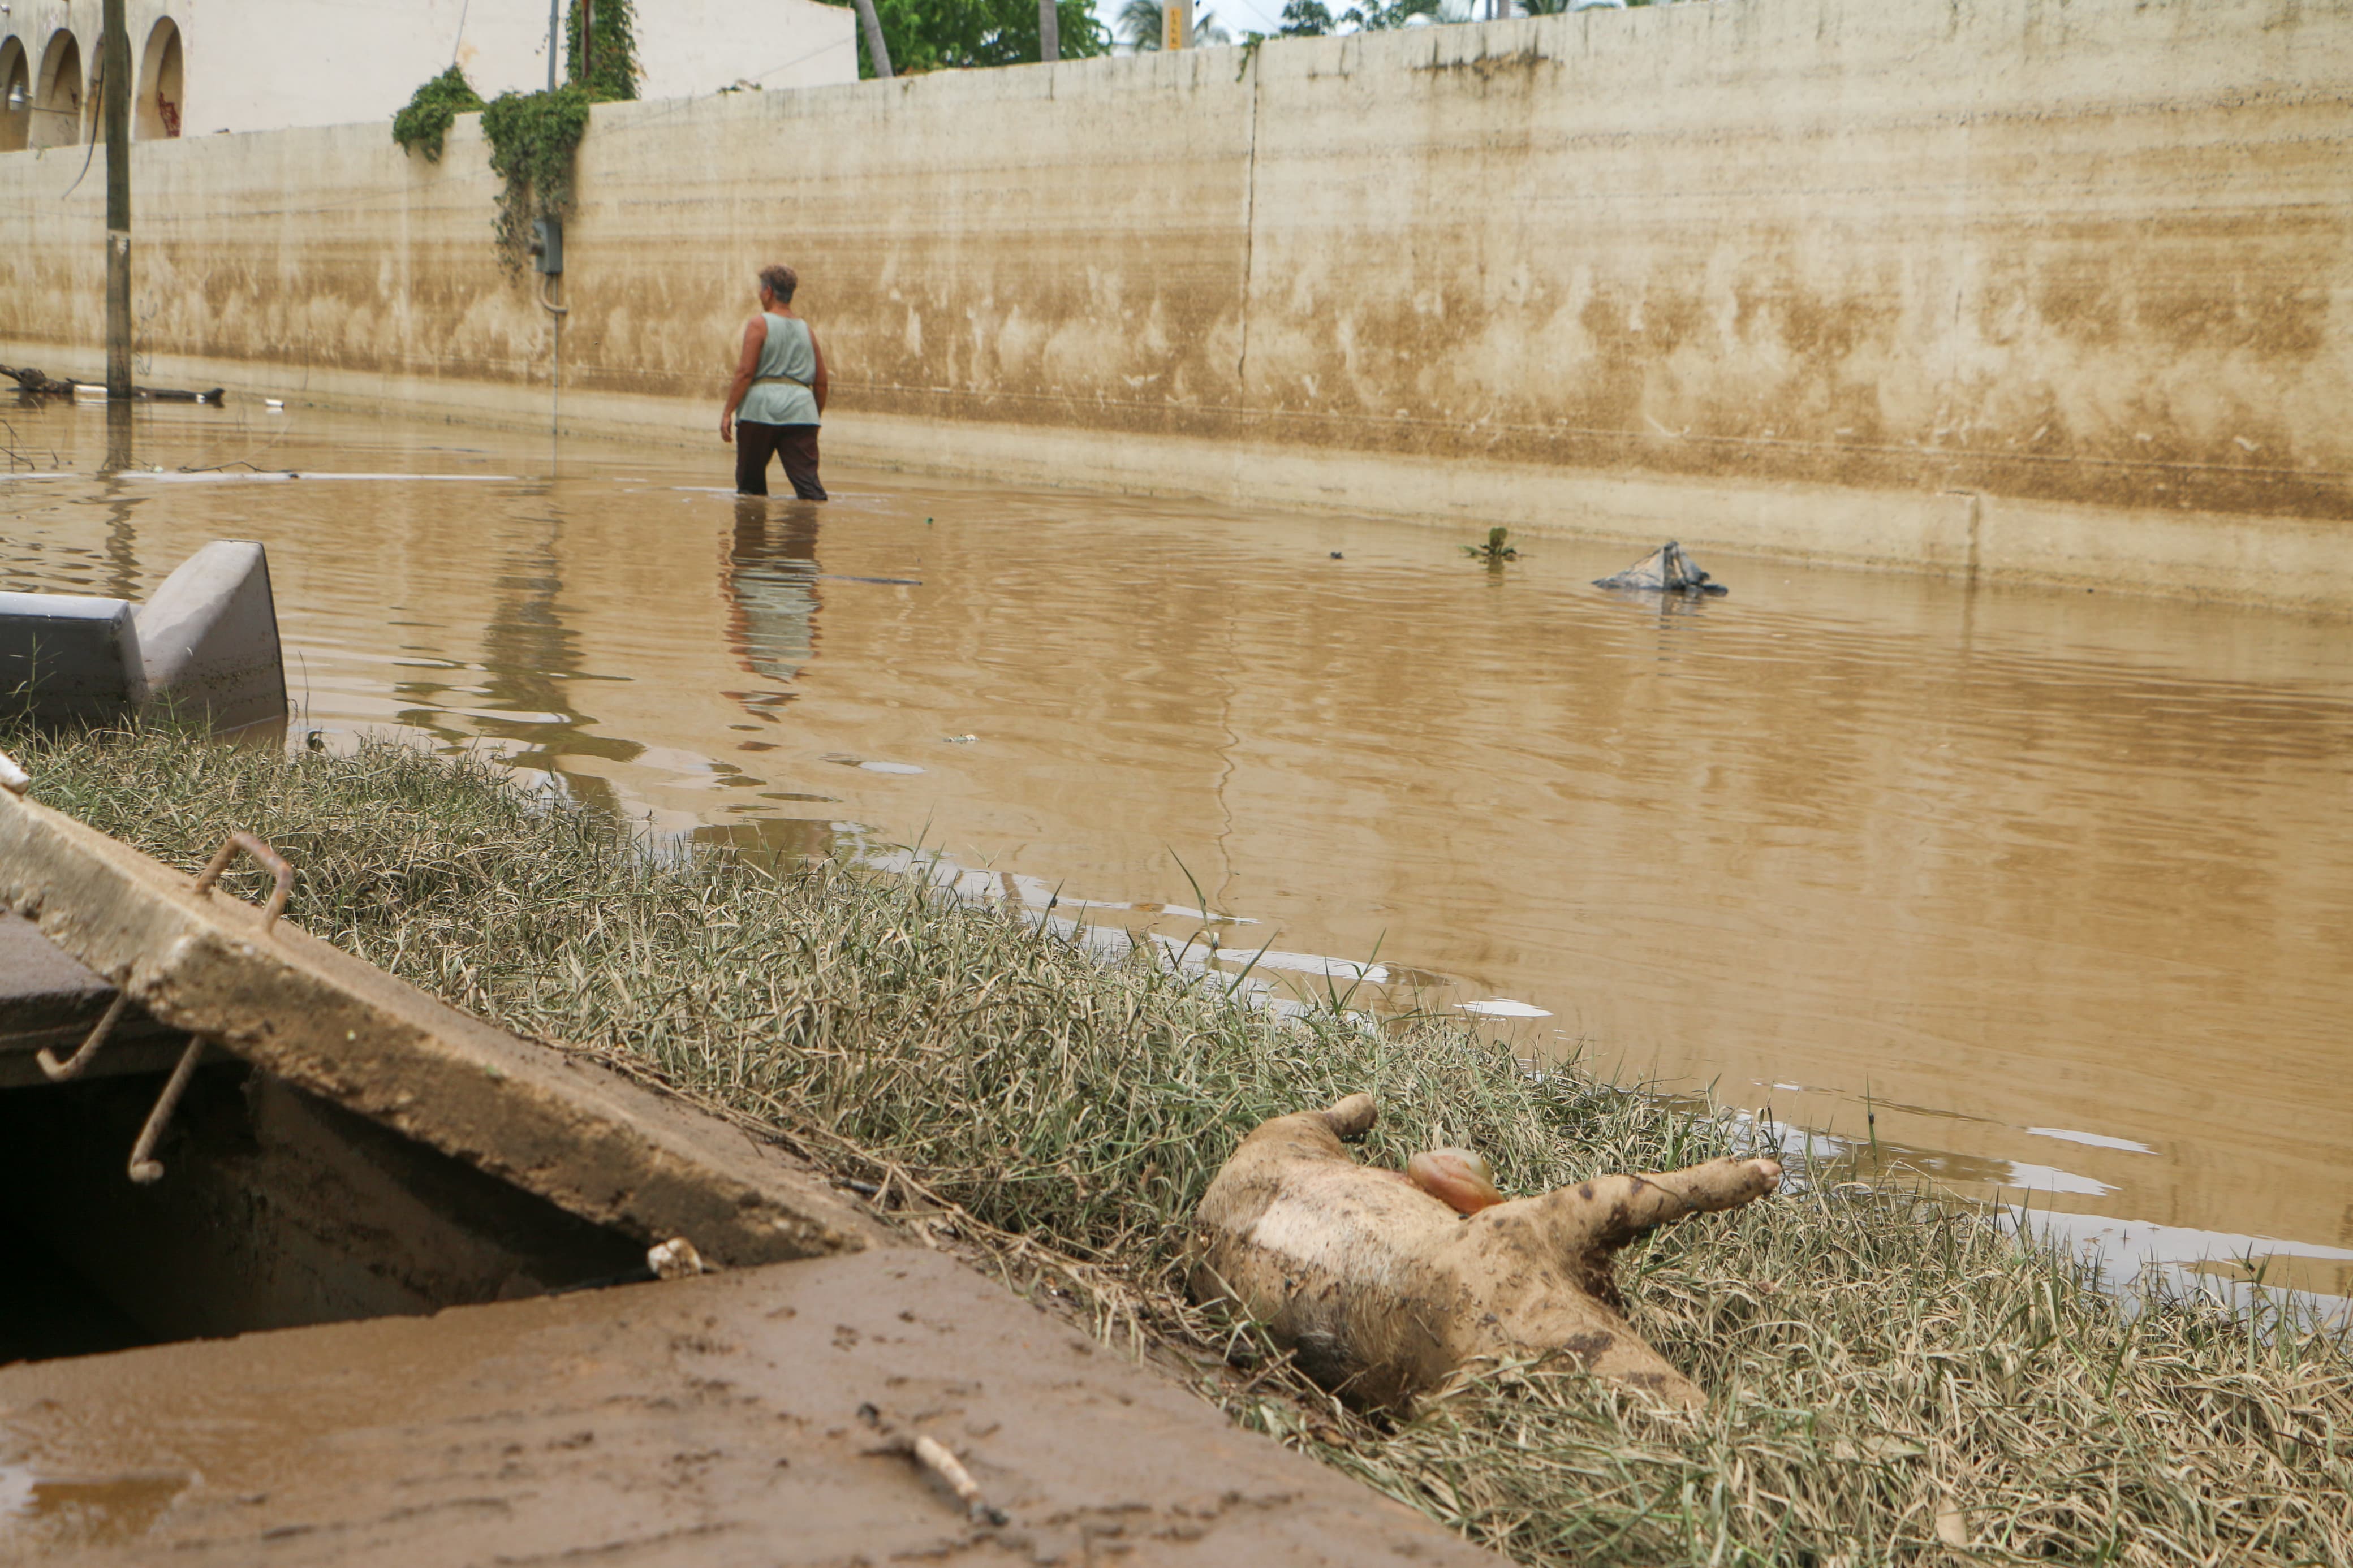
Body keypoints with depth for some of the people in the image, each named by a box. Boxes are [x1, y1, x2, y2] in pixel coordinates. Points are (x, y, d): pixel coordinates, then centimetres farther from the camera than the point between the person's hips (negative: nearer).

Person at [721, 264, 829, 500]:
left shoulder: (759, 324, 1)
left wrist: (727, 412, -6)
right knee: (807, 480, -4)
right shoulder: (807, 330, 16)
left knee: (750, 482, 9)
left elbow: (746, 373, -7)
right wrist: (817, 416, 25)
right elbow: (821, 381, 14)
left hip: (762, 406, -3)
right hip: (801, 407, 3)